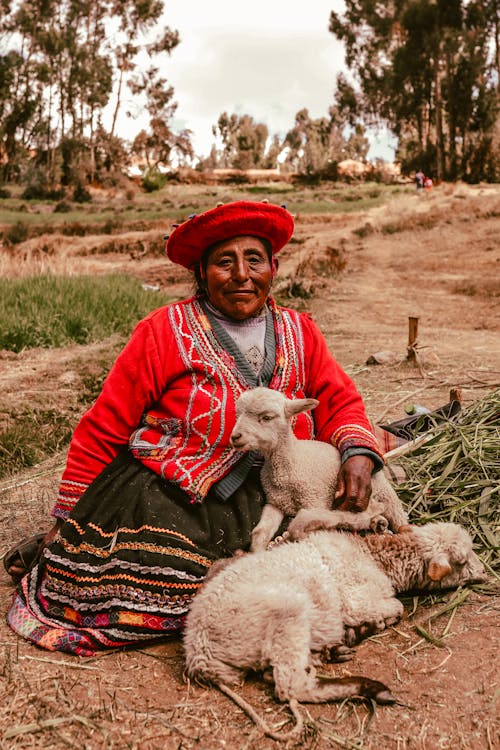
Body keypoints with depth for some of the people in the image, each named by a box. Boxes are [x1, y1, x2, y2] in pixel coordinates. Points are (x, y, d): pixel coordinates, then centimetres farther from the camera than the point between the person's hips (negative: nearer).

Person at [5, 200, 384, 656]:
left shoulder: (299, 333, 8)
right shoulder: (166, 331, -6)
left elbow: (338, 400, 8)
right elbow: (103, 428, -3)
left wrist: (358, 452, -16)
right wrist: (67, 519, 1)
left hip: (250, 509, 4)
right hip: (156, 498, -4)